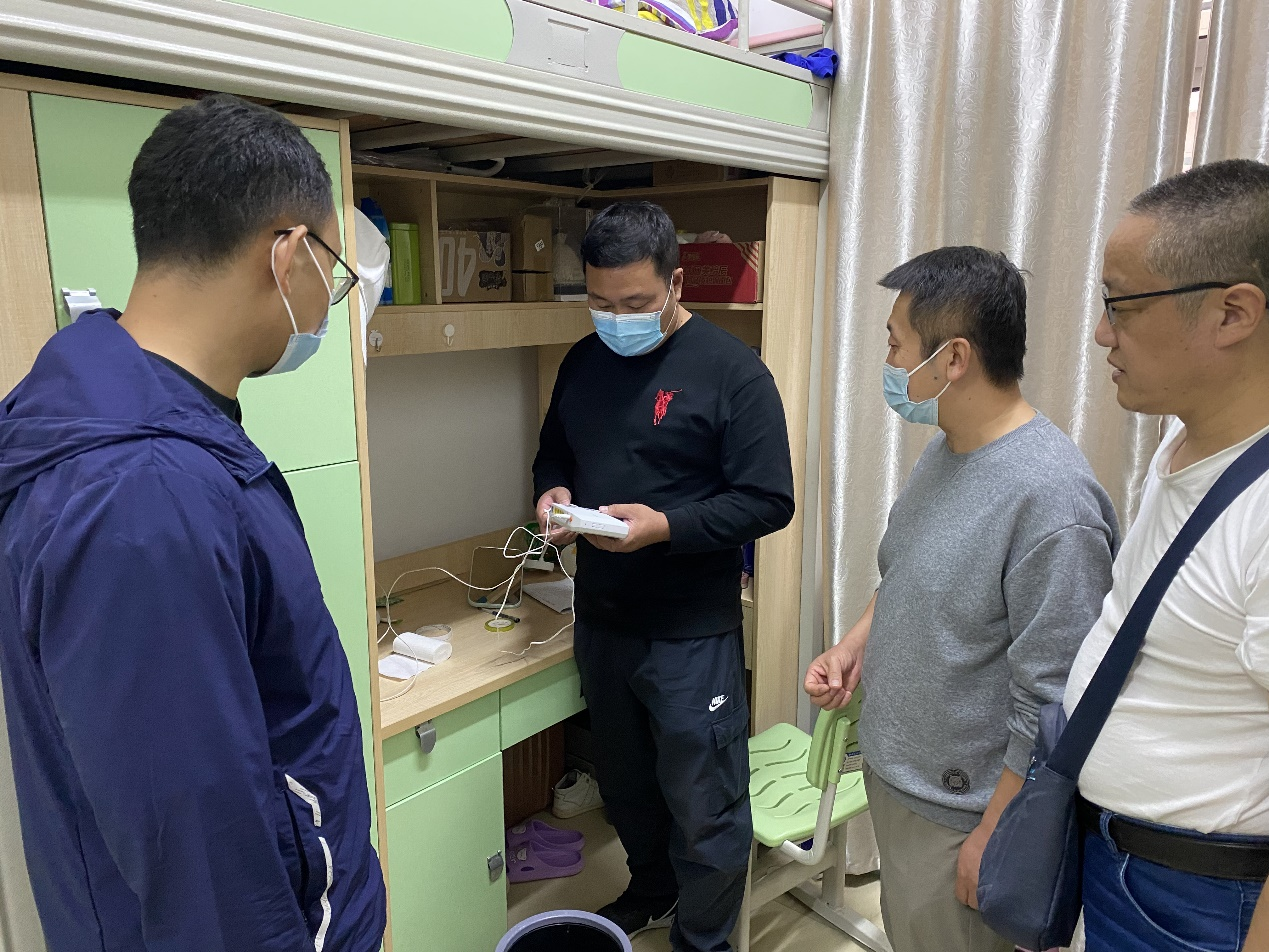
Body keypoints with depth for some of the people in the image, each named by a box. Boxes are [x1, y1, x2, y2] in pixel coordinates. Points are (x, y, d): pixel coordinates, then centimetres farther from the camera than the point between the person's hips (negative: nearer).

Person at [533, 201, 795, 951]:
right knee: (624, 781, 24)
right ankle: (651, 891, 50)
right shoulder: (584, 362, 5)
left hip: (692, 634, -6)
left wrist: (665, 526, -27)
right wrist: (553, 492, -7)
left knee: (704, 807, 8)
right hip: (601, 620, 6)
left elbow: (769, 502, -15)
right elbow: (554, 454, 17)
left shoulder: (731, 371, -13)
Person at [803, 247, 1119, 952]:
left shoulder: (1049, 498, -28)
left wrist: (990, 839, -18)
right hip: (892, 772, 8)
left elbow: (1051, 702, -25)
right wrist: (857, 643, 0)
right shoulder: (947, 446, 1)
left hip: (959, 812, -8)